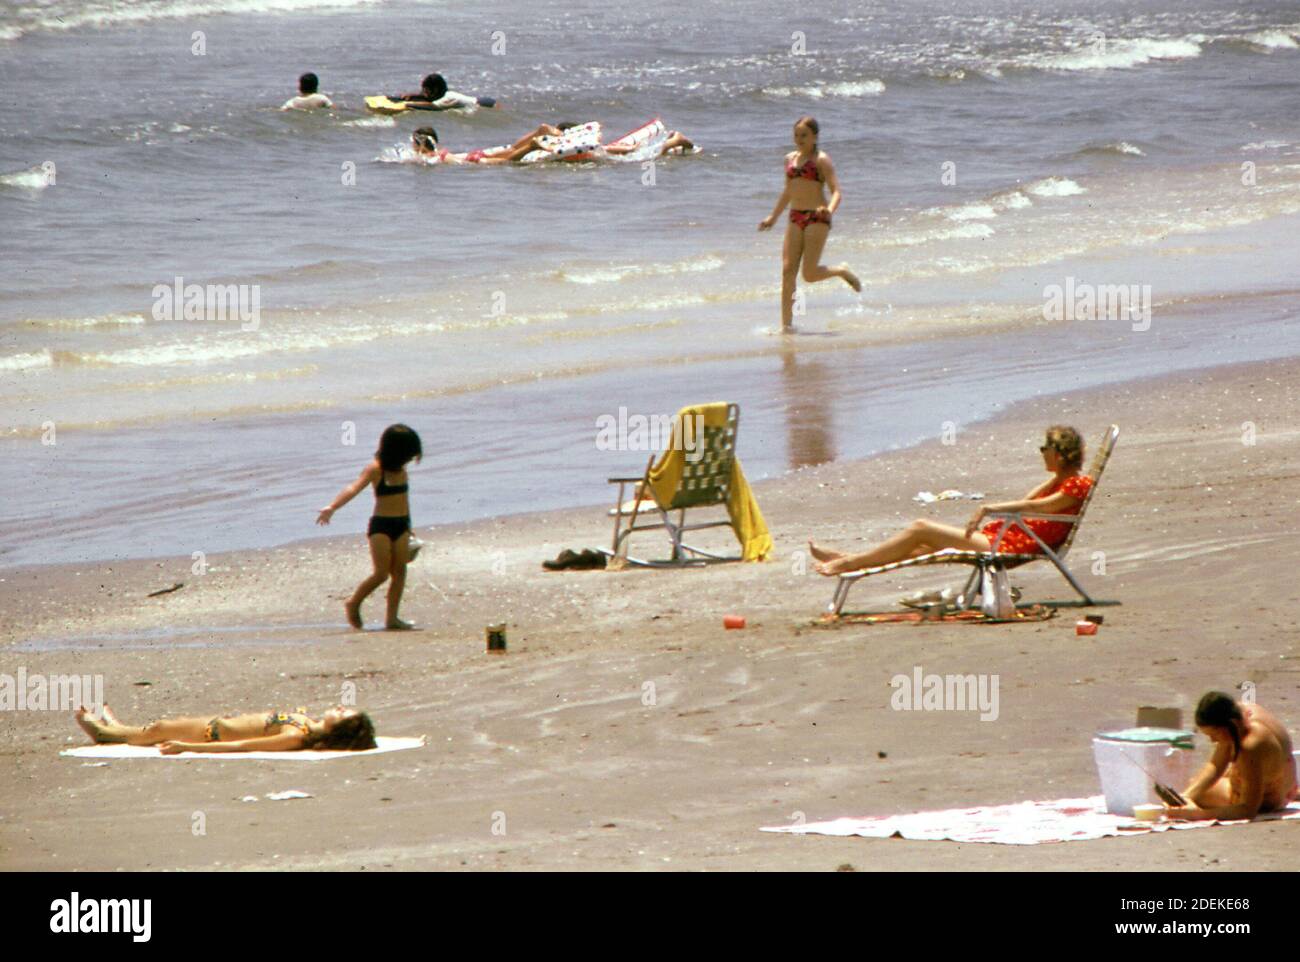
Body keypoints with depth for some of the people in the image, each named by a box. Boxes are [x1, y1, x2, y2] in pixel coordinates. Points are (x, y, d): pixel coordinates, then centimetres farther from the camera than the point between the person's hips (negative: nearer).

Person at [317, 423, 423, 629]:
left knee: (399, 571, -3)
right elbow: (354, 488, -24)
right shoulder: (375, 469, -12)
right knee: (381, 573, -9)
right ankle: (353, 604, 13)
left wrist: (408, 527, 26)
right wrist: (332, 507, -39)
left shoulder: (401, 468, 9)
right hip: (381, 525, -6)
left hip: (401, 525, 6)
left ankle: (392, 618, -2)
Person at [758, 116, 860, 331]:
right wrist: (773, 217, 30)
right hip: (796, 218, 6)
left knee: (810, 274, -12)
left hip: (817, 218, -6)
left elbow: (836, 191, -12)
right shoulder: (790, 159, 14)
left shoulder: (821, 160, -5)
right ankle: (787, 323, -4)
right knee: (788, 271, -5)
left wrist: (829, 209, -32)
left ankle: (842, 271, 19)